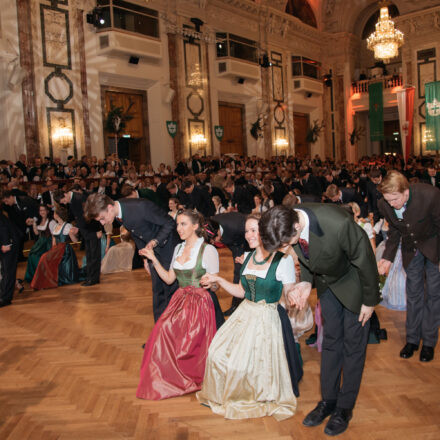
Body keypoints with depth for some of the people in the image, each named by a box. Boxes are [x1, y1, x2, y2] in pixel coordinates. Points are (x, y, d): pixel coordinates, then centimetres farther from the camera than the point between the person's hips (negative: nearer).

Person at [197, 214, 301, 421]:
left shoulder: (283, 259, -16)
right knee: (219, 353, 3)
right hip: (244, 314, 6)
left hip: (267, 319, -6)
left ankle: (260, 399, 32)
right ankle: (224, 396, 30)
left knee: (256, 364, -2)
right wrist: (218, 280, 5)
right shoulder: (248, 256, 5)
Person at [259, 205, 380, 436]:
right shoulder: (289, 224, -23)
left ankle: (345, 407, 22)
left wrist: (370, 300, -13)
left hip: (353, 283, -5)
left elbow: (365, 260, -25)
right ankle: (328, 400, 30)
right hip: (326, 282, 5)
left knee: (353, 345, 6)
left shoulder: (339, 224, -42)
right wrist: (306, 282, -15)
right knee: (331, 340, 15)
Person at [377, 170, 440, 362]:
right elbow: (394, 232, -2)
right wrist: (388, 258, -9)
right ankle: (412, 339, 22)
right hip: (411, 249, 3)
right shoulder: (384, 204, -21)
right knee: (413, 292, 10)